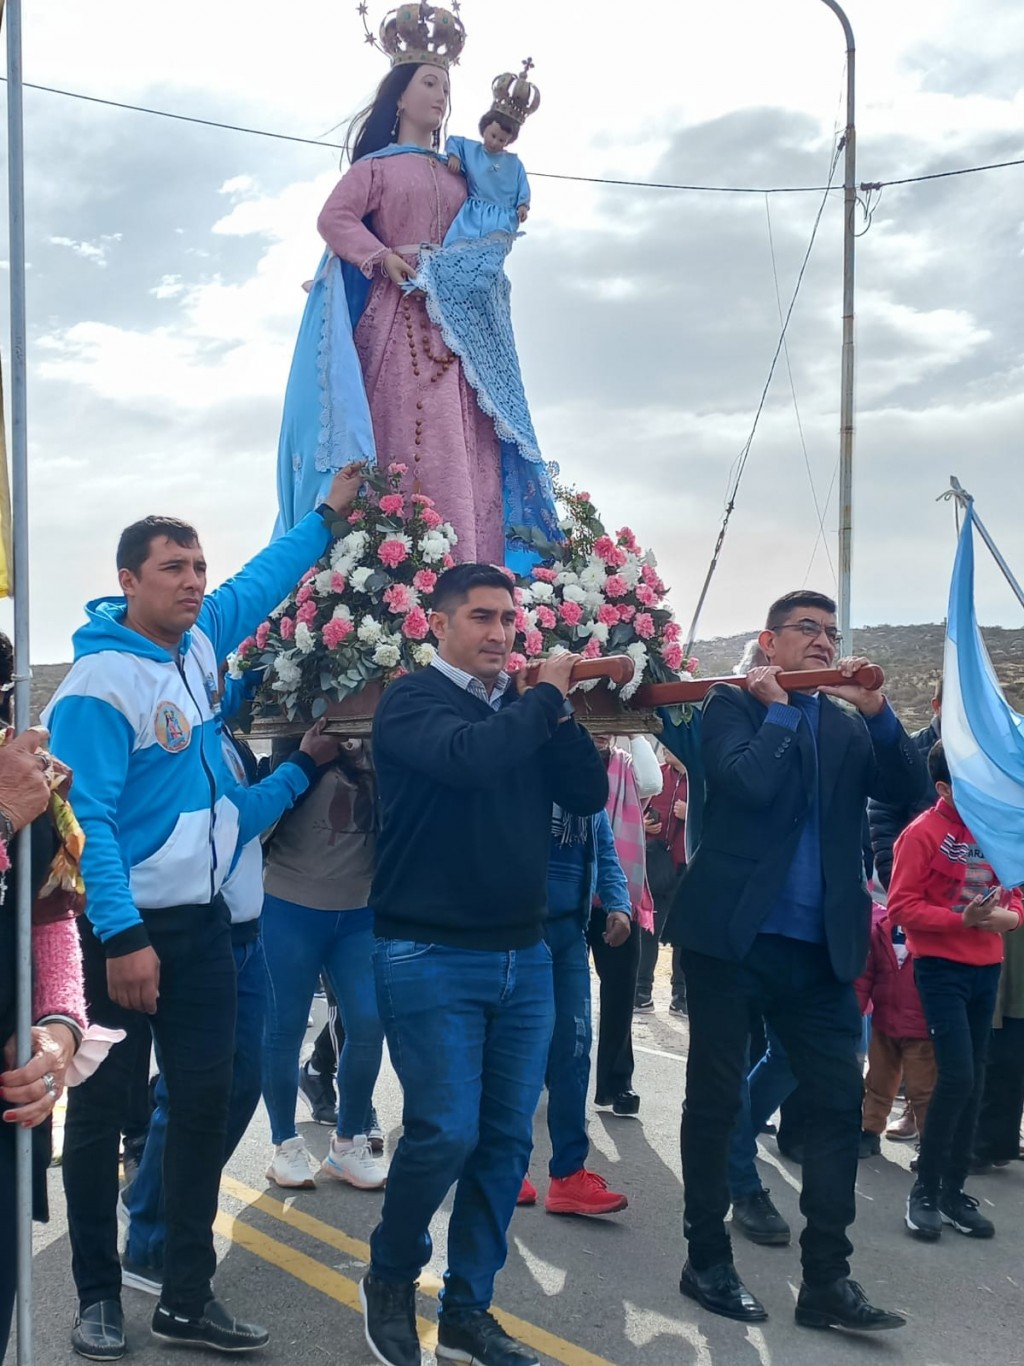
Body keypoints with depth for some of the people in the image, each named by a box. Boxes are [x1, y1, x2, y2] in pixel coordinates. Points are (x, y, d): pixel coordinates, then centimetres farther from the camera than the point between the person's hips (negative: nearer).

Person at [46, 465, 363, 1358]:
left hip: (203, 923, 7)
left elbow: (260, 581, 24)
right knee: (101, 1114, 8)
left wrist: (328, 514, 29)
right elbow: (87, 820, -21)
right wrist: (121, 939, -25)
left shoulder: (200, 641, 6)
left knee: (204, 1104, 8)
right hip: (124, 931, -7)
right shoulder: (98, 685, -17)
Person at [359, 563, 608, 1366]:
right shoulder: (411, 700, -5)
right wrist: (546, 696, -13)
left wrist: (557, 709, -8)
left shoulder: (524, 709, 12)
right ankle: (390, 1277, 19)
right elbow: (467, 758, -26)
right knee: (446, 1133, -8)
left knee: (507, 1140, 7)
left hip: (524, 955, 6)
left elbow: (589, 795, 4)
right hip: (432, 956, -6)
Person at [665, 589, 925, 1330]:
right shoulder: (732, 704, -1)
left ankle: (827, 1277, 12)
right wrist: (779, 709, -9)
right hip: (732, 935, -5)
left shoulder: (847, 726, 14)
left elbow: (909, 788, 0)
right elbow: (746, 784, -20)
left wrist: (877, 708, -9)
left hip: (818, 946, 5)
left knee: (840, 1102, 3)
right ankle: (709, 1262, 19)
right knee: (715, 1099, 6)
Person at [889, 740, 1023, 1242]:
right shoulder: (923, 833, -11)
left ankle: (954, 1191, 19)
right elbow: (902, 907, -14)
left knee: (973, 1082, 9)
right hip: (940, 967, -6)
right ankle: (925, 1190, 2)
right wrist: (962, 920, -25)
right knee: (957, 1077, -13)